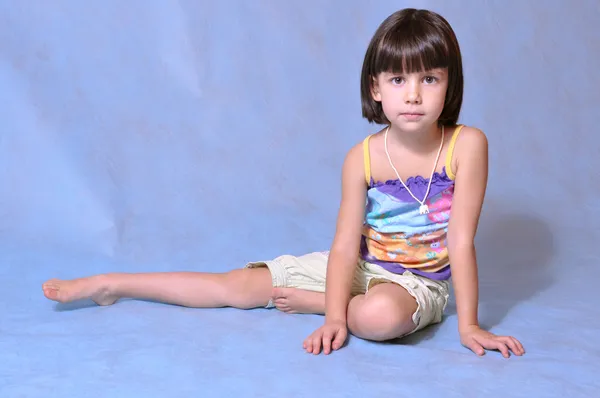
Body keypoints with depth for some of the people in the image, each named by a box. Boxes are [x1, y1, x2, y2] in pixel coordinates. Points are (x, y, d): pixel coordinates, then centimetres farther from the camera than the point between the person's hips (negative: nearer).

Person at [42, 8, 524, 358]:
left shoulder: (466, 145, -19)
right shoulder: (362, 157, -13)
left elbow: (461, 241, -19)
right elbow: (346, 243, -16)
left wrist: (469, 325, -21)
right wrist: (335, 318, -28)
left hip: (419, 280, -2)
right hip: (359, 265, 2)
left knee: (381, 316, -41)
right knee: (237, 284, -2)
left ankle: (305, 301, -10)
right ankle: (109, 284, 10)